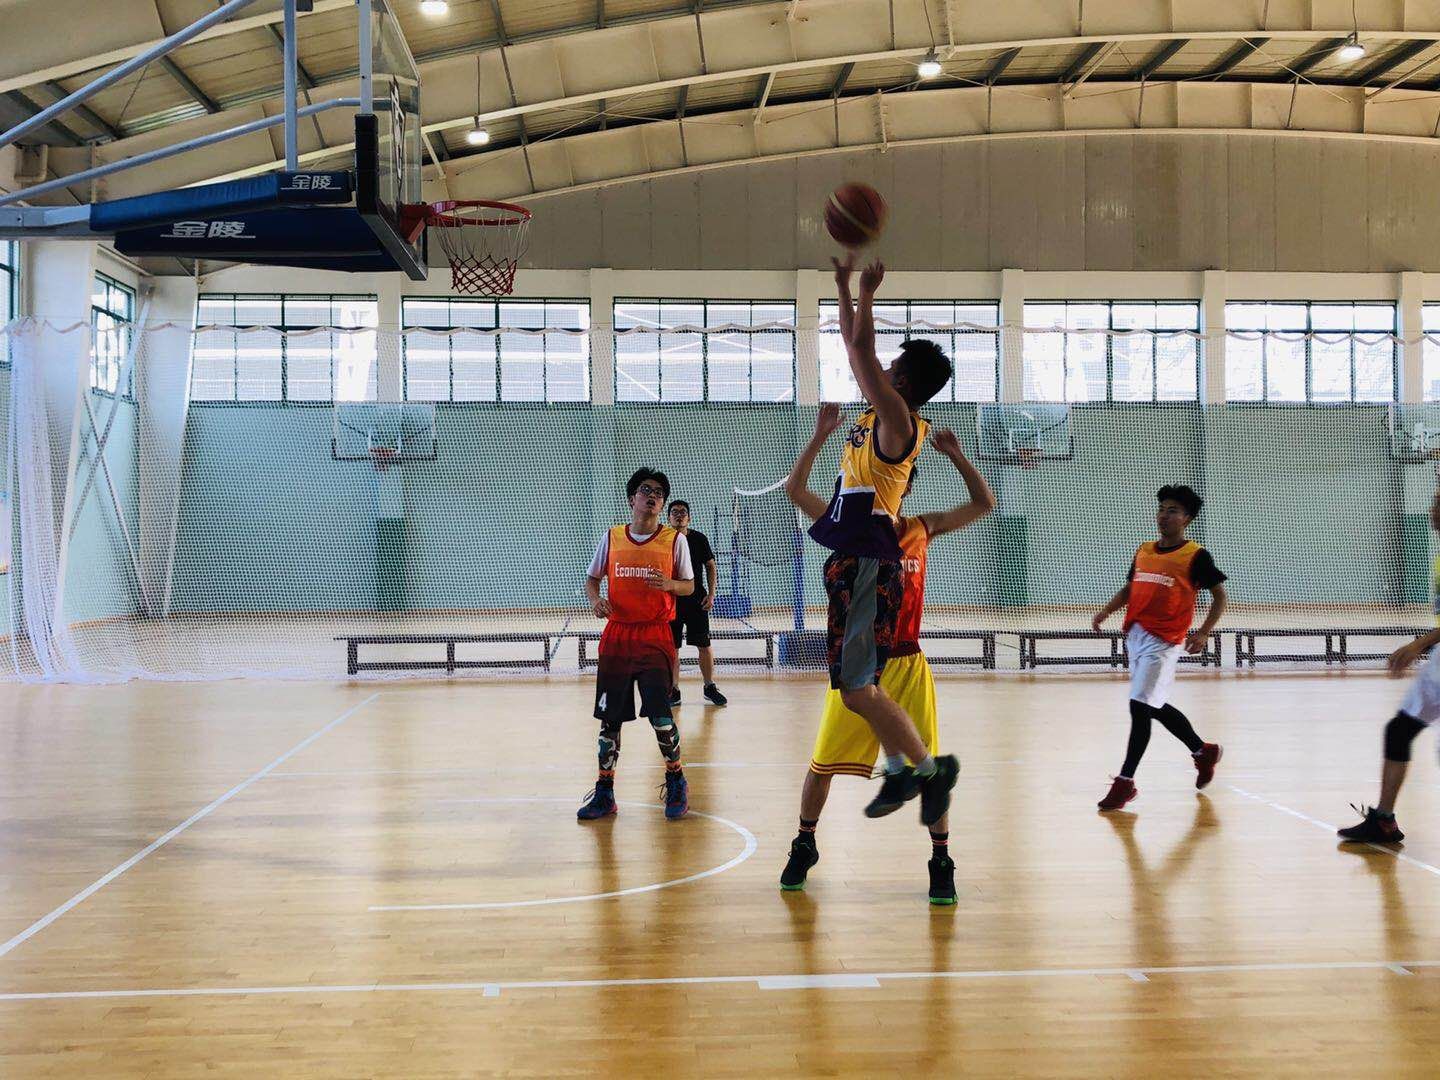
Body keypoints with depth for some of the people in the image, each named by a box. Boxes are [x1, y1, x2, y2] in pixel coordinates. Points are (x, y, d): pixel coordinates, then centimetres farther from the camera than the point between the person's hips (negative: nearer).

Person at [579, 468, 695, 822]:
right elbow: (592, 578, 13)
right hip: (616, 635, 2)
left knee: (660, 715, -8)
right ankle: (604, 793, 14)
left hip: (655, 637, -2)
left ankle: (676, 782, 14)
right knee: (609, 718, 4)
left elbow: (689, 585, 6)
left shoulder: (675, 540, 1)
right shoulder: (612, 538, 6)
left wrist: (669, 584, -16)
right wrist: (595, 599, -8)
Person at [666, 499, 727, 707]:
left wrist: (711, 594, -2)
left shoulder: (699, 539, 3)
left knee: (704, 645, 2)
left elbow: (710, 567, 8)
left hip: (697, 600, 0)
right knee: (672, 648, 2)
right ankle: (674, 691, 10)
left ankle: (710, 688, 14)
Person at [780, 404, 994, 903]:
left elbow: (984, 504, 9)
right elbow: (794, 488, -11)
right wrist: (821, 435, -17)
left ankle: (941, 862, 13)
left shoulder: (922, 529, 4)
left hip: (907, 665, 1)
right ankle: (804, 847, 26)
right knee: (823, 762, 5)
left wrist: (956, 455, -2)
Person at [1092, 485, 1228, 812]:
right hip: (1136, 635, 7)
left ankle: (1125, 781, -6)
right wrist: (1106, 612, 5)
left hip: (1163, 640, -7)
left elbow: (1219, 596, -2)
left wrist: (1204, 633, -14)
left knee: (1140, 706, -12)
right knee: (1155, 706, 17)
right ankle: (1204, 751, 39)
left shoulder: (1196, 556, -5)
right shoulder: (1143, 551, 12)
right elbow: (1129, 589, 22)